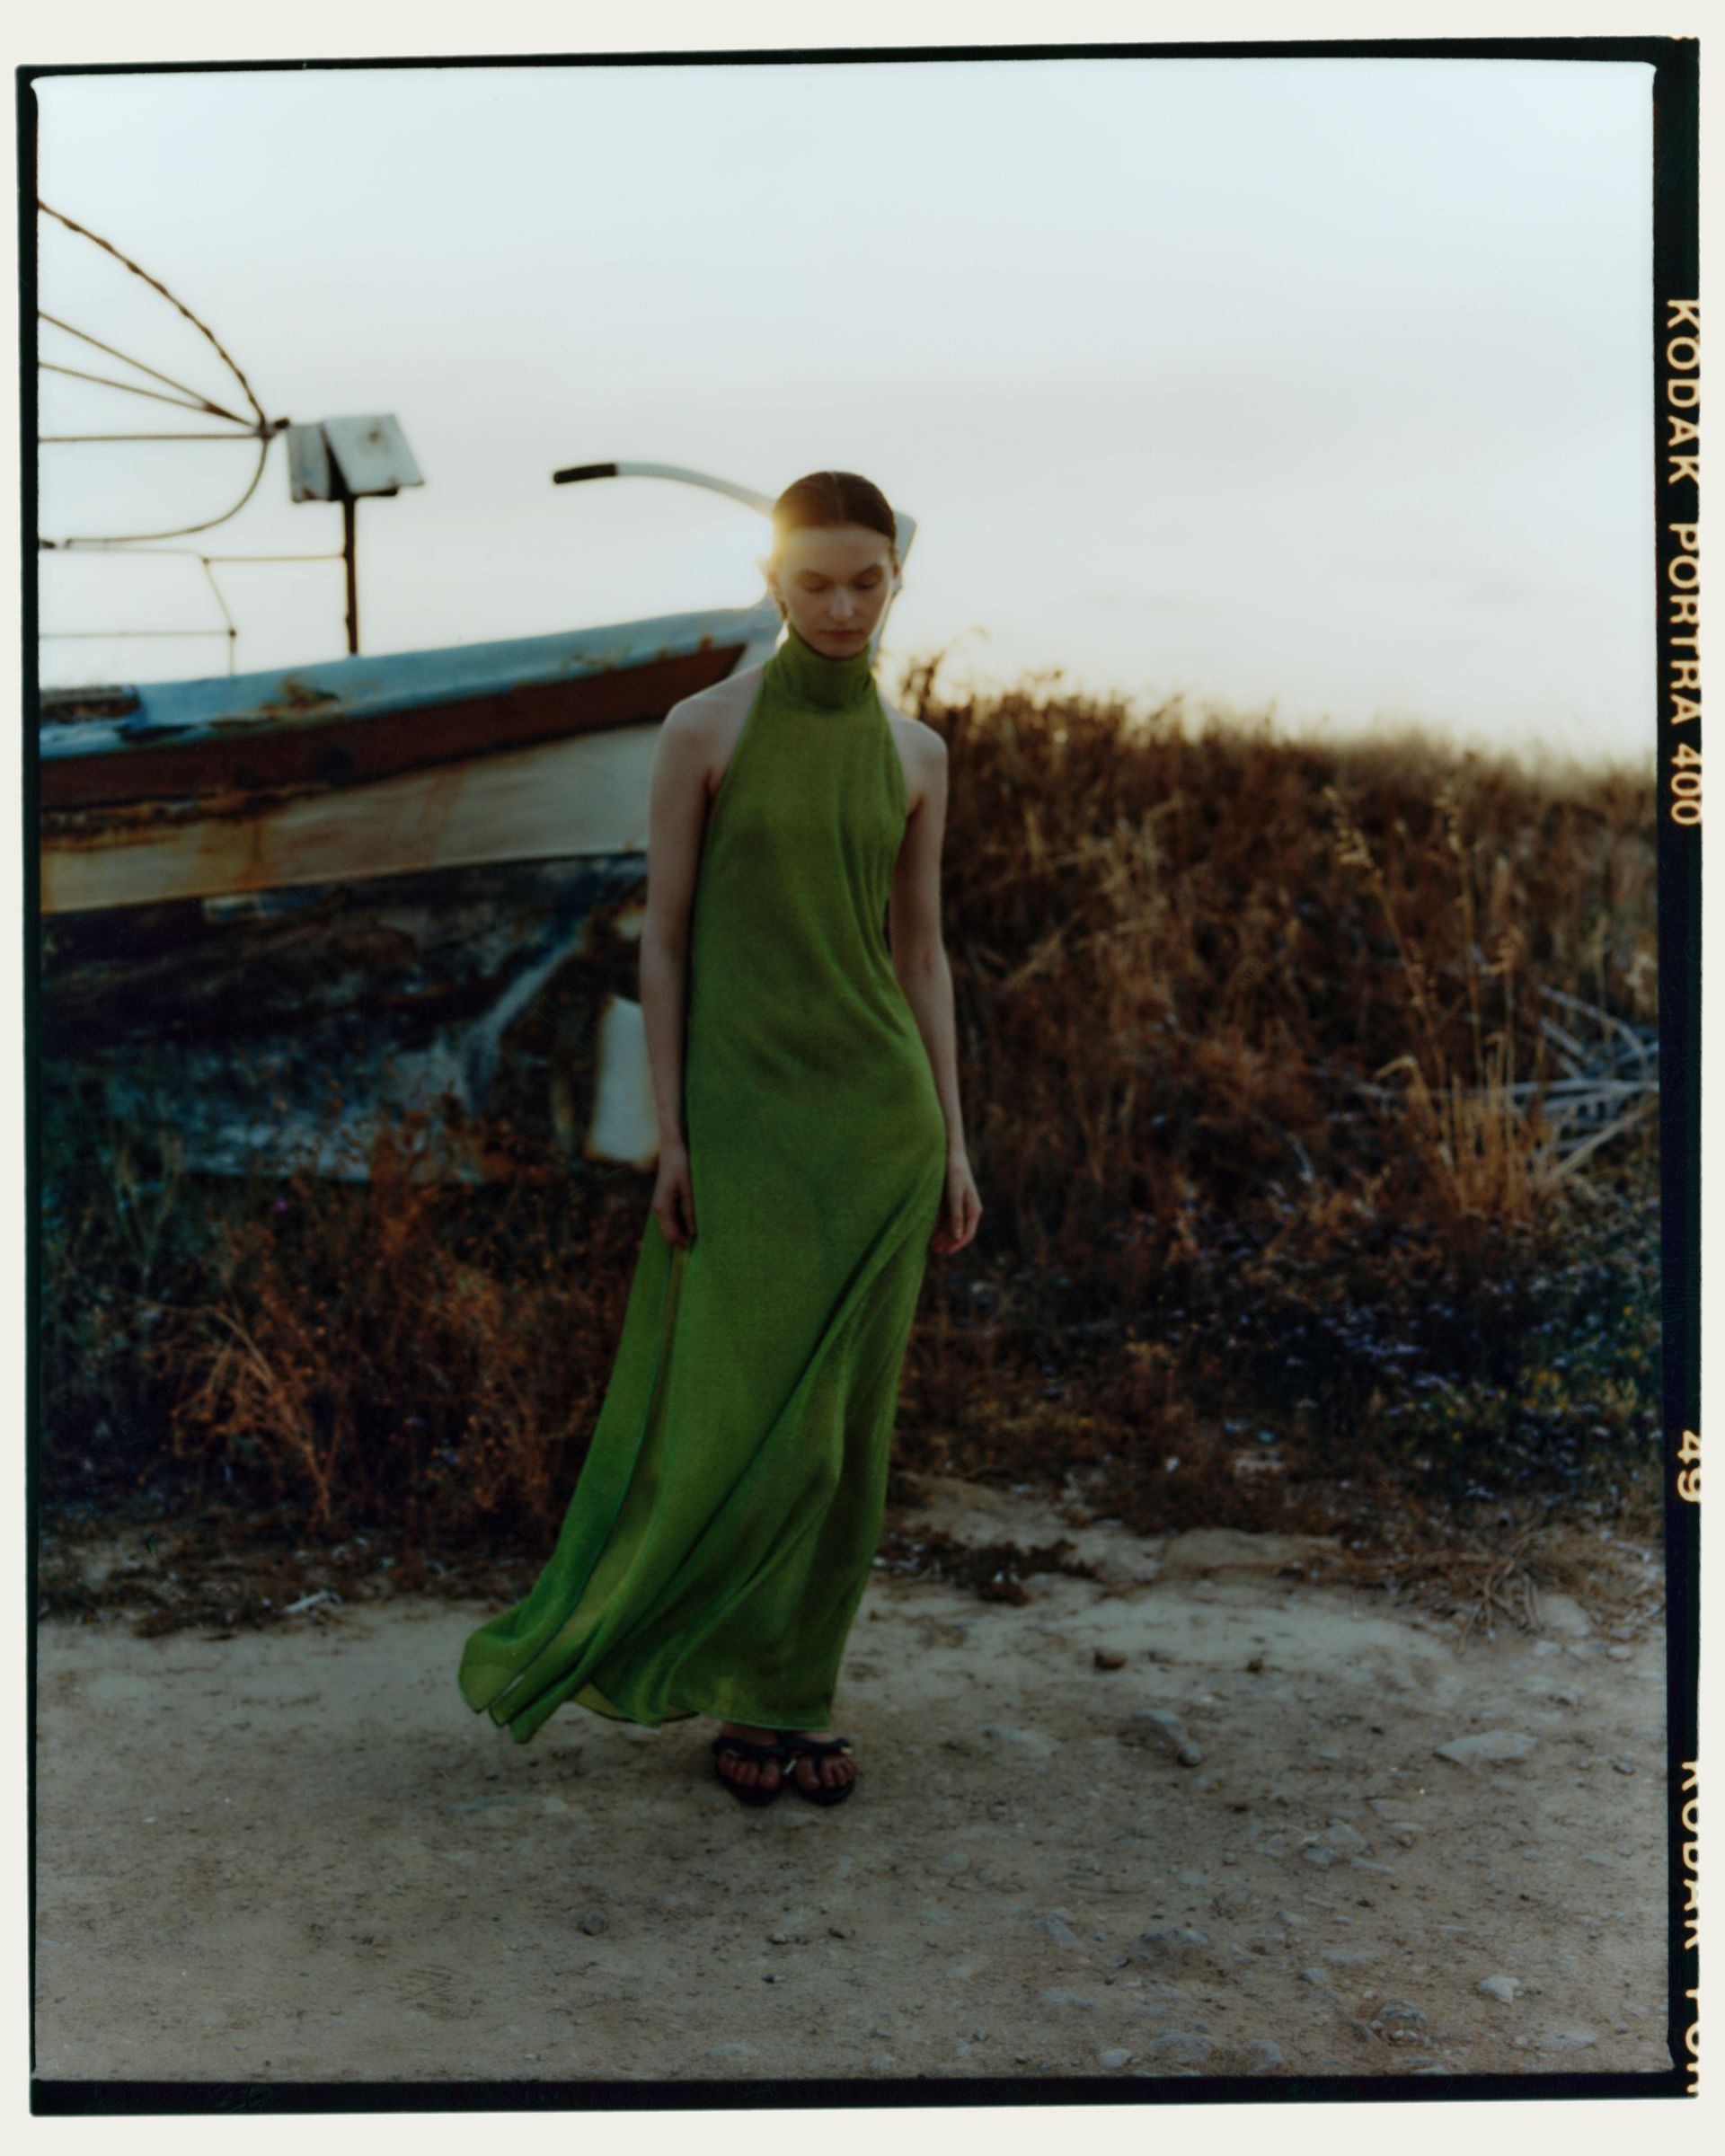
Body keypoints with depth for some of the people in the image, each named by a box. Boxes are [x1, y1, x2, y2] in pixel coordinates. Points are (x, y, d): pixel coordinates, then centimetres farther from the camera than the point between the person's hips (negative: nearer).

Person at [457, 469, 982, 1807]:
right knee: (742, 1416, -5)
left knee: (844, 1419, 6)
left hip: (880, 1108, 4)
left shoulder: (915, 753, 7)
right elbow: (664, 939, -3)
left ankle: (792, 1694, 20)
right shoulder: (703, 730, -4)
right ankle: (592, 1647, 18)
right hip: (745, 1111, -3)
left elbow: (923, 954, 9)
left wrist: (953, 1144, 6)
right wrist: (668, 1132, -8)